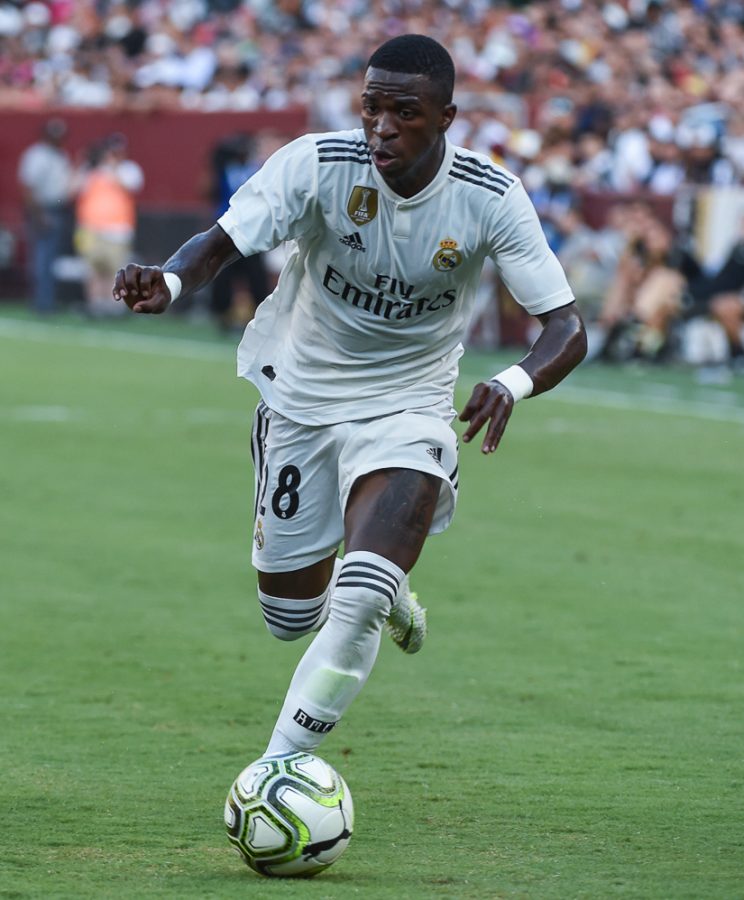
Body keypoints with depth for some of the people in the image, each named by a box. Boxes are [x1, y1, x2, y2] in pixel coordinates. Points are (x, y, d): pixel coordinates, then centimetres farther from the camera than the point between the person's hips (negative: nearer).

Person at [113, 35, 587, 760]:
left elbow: (566, 330, -19)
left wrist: (512, 385, -42)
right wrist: (169, 282, -50)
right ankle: (386, 591, 48)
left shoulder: (489, 198, -19)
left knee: (357, 608, -24)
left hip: (407, 408, -2)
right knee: (289, 615, 13)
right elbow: (223, 242, -25)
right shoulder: (318, 164, -21)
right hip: (298, 396, 2)